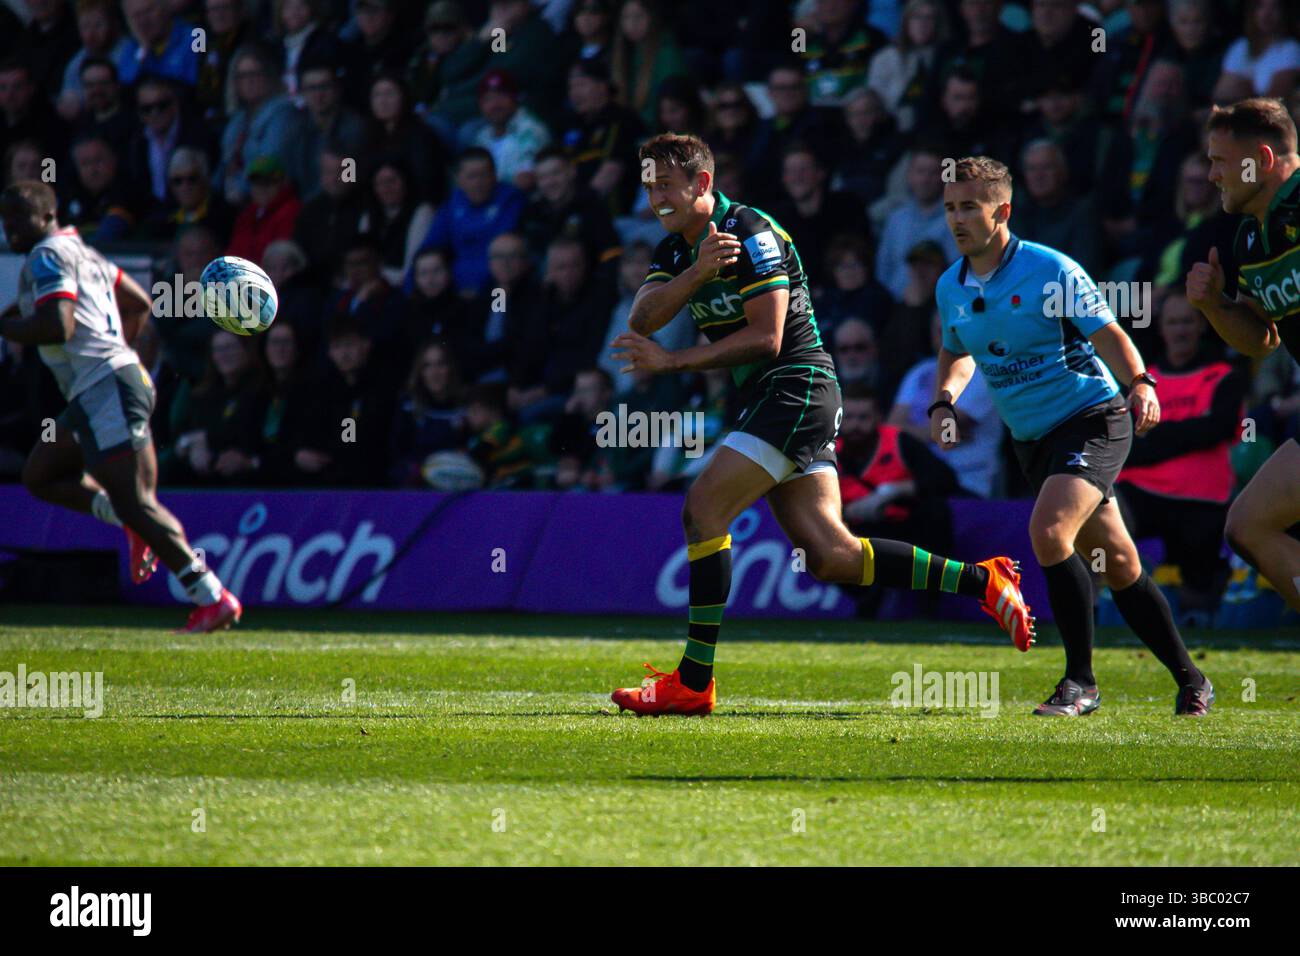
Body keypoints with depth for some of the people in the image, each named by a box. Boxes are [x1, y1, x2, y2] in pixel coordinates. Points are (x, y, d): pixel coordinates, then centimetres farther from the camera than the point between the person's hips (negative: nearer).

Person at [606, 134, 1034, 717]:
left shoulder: (751, 233, -13)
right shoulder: (676, 248, 13)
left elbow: (765, 337, -17)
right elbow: (642, 319, -2)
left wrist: (673, 361, -17)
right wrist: (696, 273, -19)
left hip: (798, 383, -9)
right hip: (765, 398, 9)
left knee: (703, 510, -17)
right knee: (831, 557, 2)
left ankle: (693, 684, -16)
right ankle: (980, 581, 9)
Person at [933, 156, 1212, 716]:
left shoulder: (1050, 271, -14)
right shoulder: (950, 288, 5)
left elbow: (1109, 335, -12)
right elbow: (958, 353, 22)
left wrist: (1140, 384, -29)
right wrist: (944, 401, 3)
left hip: (1091, 418, -6)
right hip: (1031, 438, 7)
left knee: (1048, 529, -27)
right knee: (1118, 563, 9)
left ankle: (1081, 680, -17)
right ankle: (1190, 681, 20)